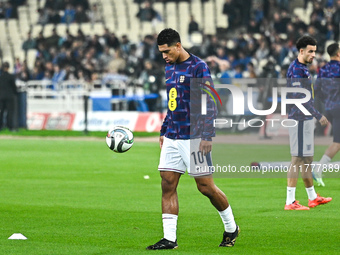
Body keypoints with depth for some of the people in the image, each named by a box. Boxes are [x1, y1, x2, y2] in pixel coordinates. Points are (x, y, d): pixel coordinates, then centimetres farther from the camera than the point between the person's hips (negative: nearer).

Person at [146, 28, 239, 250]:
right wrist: (164, 131, 22)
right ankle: (169, 238, 0)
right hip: (172, 138, 7)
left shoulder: (198, 67, -10)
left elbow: (209, 104, -13)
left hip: (194, 138, -7)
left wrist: (207, 136, -17)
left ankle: (231, 228, 18)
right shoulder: (169, 69, 13)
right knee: (167, 185, -1)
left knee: (206, 186, -3)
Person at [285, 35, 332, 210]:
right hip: (300, 120, -10)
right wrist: (318, 116, -22)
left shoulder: (303, 69, 17)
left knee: (307, 159, 16)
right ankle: (290, 202, -8)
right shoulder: (296, 69, -15)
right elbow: (301, 98, -22)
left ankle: (312, 197, 25)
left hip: (305, 119, 10)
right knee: (298, 160, -9)